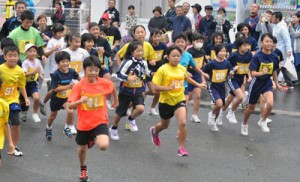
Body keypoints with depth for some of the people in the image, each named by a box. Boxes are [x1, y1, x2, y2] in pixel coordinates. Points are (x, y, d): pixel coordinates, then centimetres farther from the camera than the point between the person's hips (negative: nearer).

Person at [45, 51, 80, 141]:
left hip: (68, 97, 1)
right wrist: (68, 86, -34)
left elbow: (78, 78, 8)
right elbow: (55, 89, -27)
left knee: (70, 111, -23)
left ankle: (67, 128, 4)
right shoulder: (56, 74, -25)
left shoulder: (72, 71, -15)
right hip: (57, 97, -1)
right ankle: (48, 128, 49)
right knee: (53, 114, 19)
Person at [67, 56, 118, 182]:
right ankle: (83, 169, 50)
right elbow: (69, 106, -18)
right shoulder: (79, 86, -15)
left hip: (100, 121, 0)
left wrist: (116, 101, 30)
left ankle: (95, 139, 15)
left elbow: (113, 88, 15)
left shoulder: (105, 83, -10)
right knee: (82, 148, 17)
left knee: (104, 146, -24)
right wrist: (80, 101, -37)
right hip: (84, 123, 1)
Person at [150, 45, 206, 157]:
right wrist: (168, 88, -33)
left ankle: (181, 148, -5)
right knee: (165, 125, 20)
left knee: (183, 123, -20)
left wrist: (198, 85, 27)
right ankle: (155, 131, 57)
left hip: (179, 100, 2)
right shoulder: (162, 70, -16)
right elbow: (156, 87, -18)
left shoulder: (182, 68, -1)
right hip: (166, 101, -2)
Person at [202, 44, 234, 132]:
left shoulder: (227, 63, -5)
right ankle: (212, 114, 7)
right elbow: (203, 72, -5)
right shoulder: (212, 63, -17)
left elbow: (230, 73, 7)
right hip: (213, 87, -5)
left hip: (222, 86, 5)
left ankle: (213, 122, 36)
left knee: (219, 106, 13)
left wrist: (231, 73, -14)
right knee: (219, 103, -24)